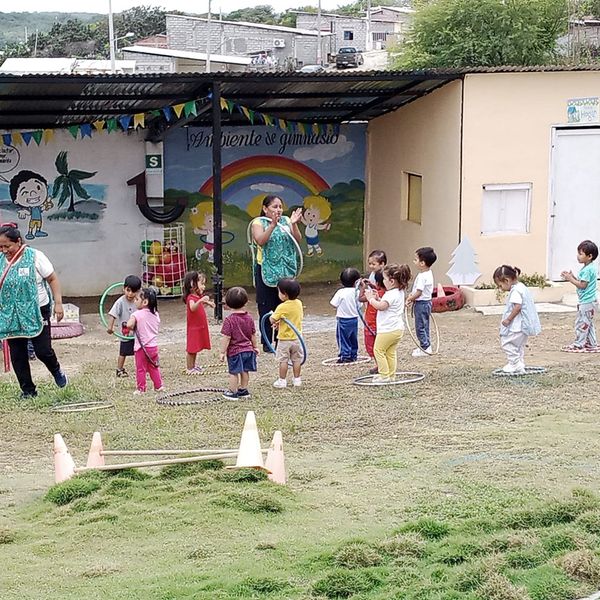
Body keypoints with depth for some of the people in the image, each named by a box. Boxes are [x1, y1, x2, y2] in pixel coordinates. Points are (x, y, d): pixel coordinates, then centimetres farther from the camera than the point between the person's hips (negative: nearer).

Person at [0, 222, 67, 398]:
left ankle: (56, 371, 26)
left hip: (36, 311, -4)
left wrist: (58, 303, -10)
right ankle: (28, 390, 16)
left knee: (43, 350, -6)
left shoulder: (35, 256, -10)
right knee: (17, 355, 4)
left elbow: (53, 279, -4)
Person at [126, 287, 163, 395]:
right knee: (154, 367, 18)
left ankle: (141, 388, 8)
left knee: (141, 368, 5)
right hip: (153, 346, 6)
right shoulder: (156, 314, 3)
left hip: (141, 347, -6)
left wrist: (133, 329, -8)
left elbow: (129, 325, -30)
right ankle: (159, 385, 23)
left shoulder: (137, 314, -16)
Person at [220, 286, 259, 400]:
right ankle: (243, 390, 27)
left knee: (233, 372, 5)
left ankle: (232, 392, 13)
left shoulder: (229, 320, -17)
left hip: (234, 351, -6)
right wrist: (255, 347, 23)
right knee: (245, 371, 17)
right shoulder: (249, 318, 1)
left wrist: (222, 352, -11)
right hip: (248, 350, 6)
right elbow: (253, 335, 10)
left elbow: (226, 338, -18)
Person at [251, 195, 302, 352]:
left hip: (285, 270, 4)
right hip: (266, 271, -4)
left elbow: (297, 241, -1)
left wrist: (294, 224, -16)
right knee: (266, 307, 0)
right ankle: (267, 343, 7)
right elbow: (261, 241, -21)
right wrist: (273, 224, -30)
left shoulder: (286, 221, 8)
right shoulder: (258, 222, -3)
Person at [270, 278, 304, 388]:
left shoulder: (282, 307, -20)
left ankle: (282, 381, 8)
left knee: (283, 360, 4)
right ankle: (297, 379, 19)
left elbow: (272, 319, -21)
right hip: (297, 337, 5)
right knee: (296, 359, 13)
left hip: (284, 339, -5)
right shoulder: (299, 303, -1)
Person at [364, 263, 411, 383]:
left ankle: (384, 375, -1)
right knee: (390, 352, 15)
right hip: (397, 328, 10)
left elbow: (381, 306, -29)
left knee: (378, 350, 0)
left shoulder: (392, 294, -20)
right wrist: (377, 298, 9)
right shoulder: (399, 292, 13)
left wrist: (371, 298, -15)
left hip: (388, 329, -10)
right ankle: (391, 375, 16)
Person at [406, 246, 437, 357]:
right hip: (426, 302, 10)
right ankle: (426, 346, 26)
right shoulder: (428, 273, 8)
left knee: (420, 326, -2)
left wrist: (410, 299, -12)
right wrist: (412, 294, 8)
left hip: (421, 303, -10)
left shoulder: (422, 276, -24)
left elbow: (419, 292, -24)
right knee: (424, 326, 18)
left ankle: (425, 348, 2)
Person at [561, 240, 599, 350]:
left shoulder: (588, 270, -20)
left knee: (581, 322, -4)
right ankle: (592, 343, 22)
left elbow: (582, 285, -21)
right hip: (590, 301, 11)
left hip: (586, 302, -11)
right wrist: (572, 277, 6)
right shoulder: (591, 267, 12)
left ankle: (579, 344, 1)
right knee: (588, 323, 16)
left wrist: (570, 279, -14)